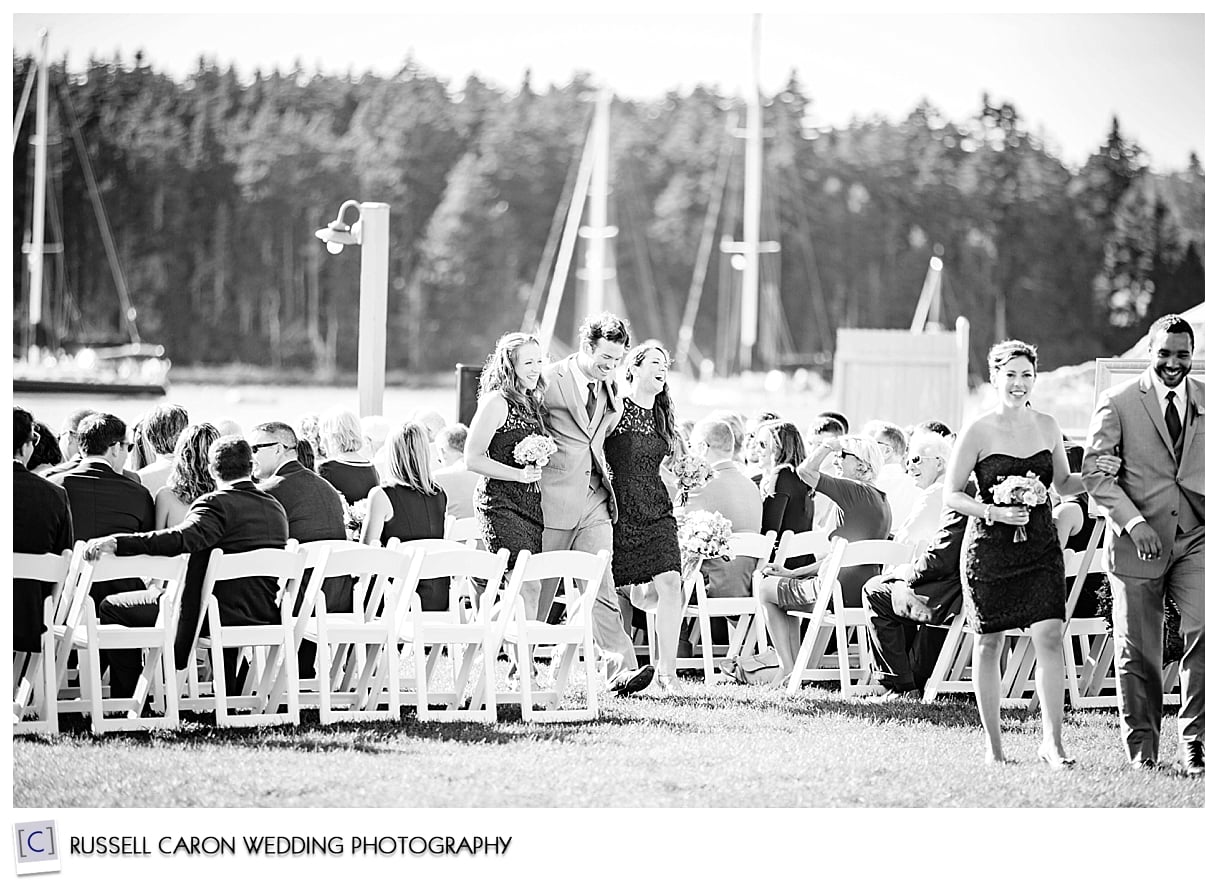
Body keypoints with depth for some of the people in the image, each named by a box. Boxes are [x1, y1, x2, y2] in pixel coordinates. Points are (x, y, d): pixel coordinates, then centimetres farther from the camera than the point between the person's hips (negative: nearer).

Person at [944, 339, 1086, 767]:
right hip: (990, 545, -3)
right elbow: (951, 494, -3)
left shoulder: (1047, 427, 6)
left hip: (1040, 544, 3)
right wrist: (994, 512, -18)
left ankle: (1052, 741, -6)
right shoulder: (978, 431, -5)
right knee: (988, 644, 4)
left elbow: (1063, 483, 19)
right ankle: (993, 744, 16)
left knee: (1050, 638, -10)